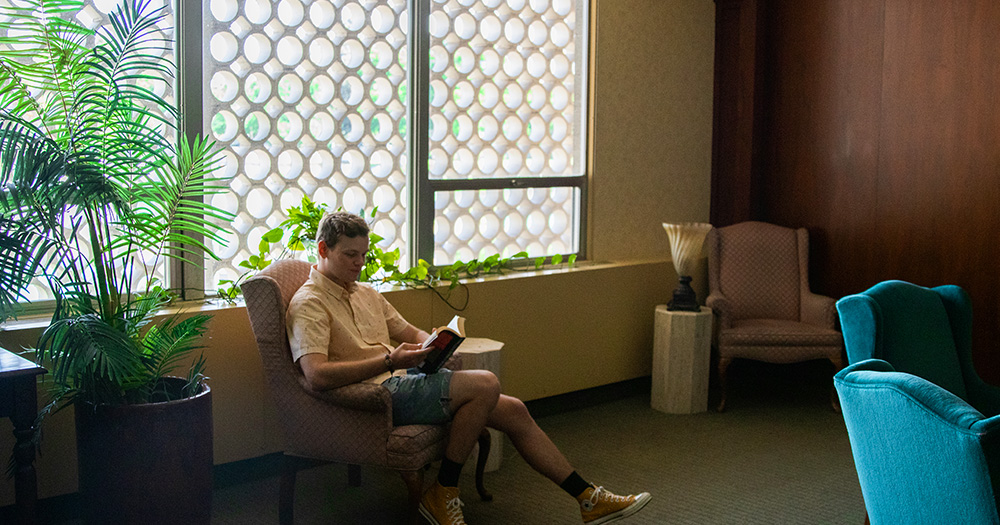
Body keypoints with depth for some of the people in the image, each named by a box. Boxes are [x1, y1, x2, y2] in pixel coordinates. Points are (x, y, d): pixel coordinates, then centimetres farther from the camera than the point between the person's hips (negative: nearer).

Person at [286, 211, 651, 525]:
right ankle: (443, 493, -11)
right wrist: (389, 361, -26)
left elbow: (411, 333, 25)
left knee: (514, 411, 0)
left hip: (402, 381, 9)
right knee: (485, 384, -26)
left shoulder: (365, 294, 21)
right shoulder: (309, 304, -7)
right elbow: (316, 375, -22)